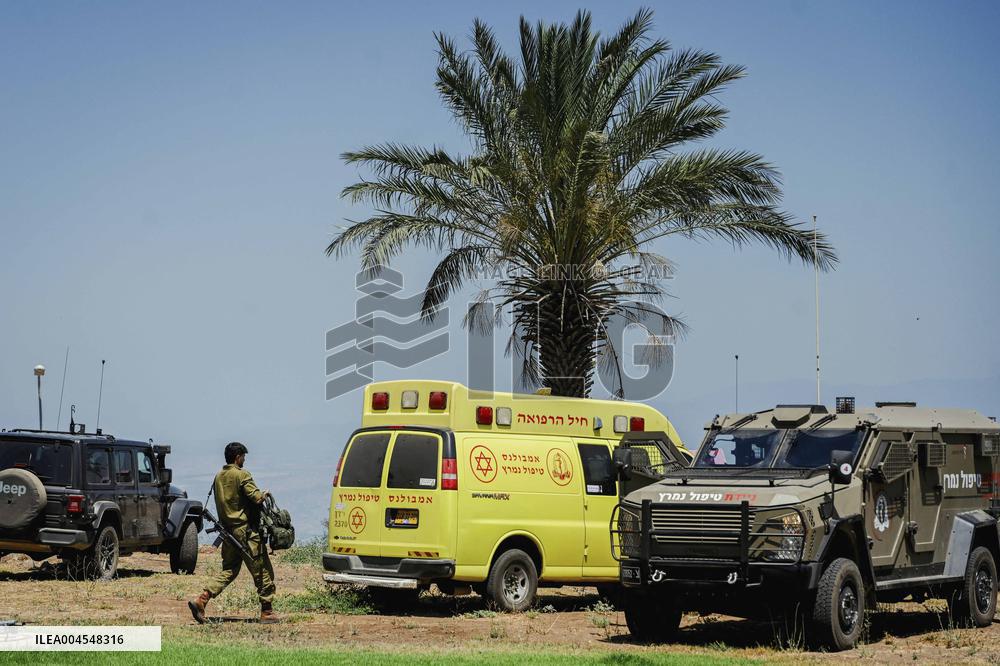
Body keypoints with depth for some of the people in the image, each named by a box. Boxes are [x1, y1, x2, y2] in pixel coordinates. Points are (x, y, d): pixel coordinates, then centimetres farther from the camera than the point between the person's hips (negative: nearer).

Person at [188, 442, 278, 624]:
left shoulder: (218, 477, 12)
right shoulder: (242, 475, -12)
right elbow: (256, 499, -20)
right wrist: (265, 494, 3)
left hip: (227, 530, 8)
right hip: (246, 530, -8)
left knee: (229, 570, 13)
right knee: (262, 570, 2)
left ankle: (201, 599, -4)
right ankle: (267, 612, 6)